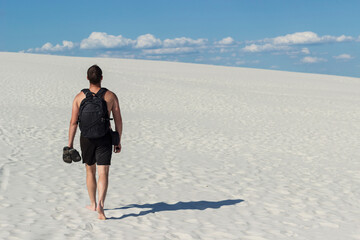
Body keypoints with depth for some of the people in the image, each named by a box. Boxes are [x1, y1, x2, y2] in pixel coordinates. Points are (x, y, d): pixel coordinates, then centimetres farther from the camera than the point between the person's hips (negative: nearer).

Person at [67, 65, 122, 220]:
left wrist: (70, 144, 4)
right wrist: (118, 141, 9)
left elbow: (73, 122, -3)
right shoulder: (111, 96, -2)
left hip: (86, 138, 1)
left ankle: (93, 204, 31)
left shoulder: (79, 97, -2)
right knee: (103, 173, -4)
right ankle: (100, 204, -24)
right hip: (104, 138, -1)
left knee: (90, 171, 18)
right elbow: (118, 121, 0)